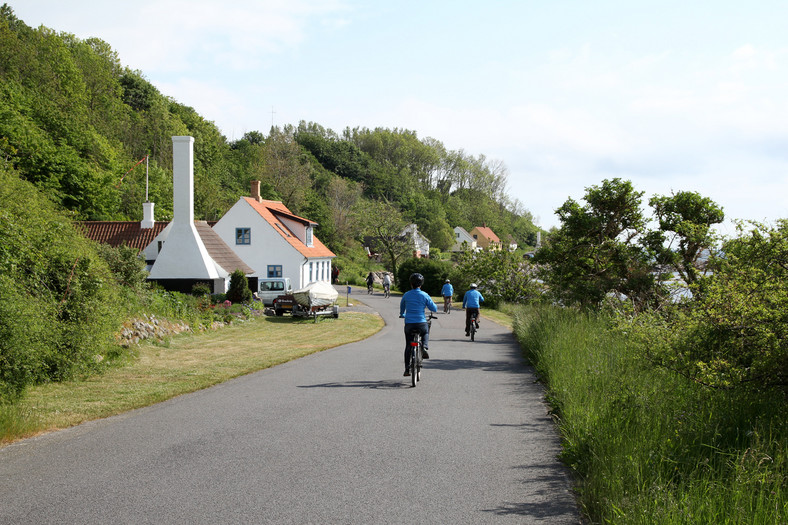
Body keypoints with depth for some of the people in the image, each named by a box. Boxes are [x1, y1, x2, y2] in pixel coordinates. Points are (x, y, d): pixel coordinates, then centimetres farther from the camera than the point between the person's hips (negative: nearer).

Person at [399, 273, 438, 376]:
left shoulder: (406, 295, 3)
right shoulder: (424, 295, -3)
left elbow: (402, 306, 23)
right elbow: (434, 309, 2)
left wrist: (402, 314, 45)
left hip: (408, 324, 1)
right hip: (422, 323, -1)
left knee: (408, 347, 13)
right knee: (426, 333, 34)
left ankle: (407, 369, 10)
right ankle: (425, 347, 7)